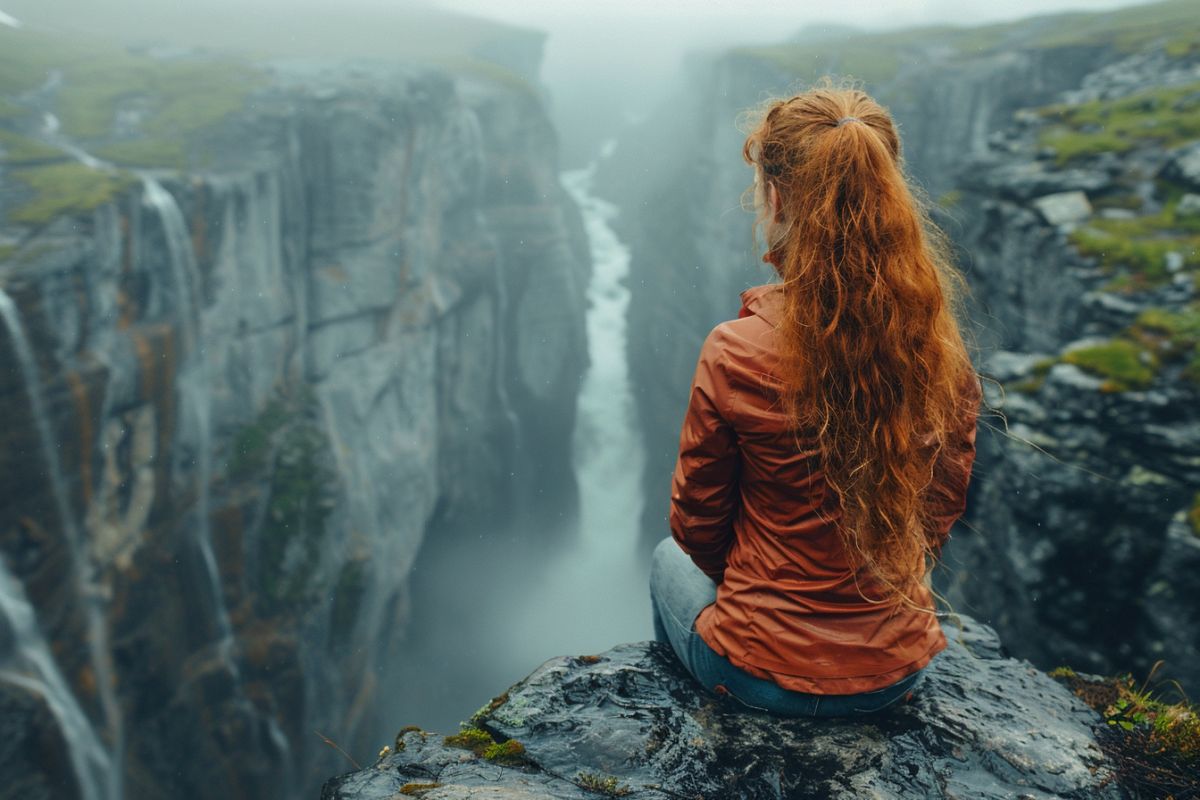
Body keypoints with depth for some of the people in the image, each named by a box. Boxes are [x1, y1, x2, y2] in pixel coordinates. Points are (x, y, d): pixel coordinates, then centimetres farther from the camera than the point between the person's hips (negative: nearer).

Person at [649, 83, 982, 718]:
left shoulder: (736, 355, -25)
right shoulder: (943, 352, -12)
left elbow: (697, 525, -10)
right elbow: (942, 512, 3)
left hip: (766, 678, -4)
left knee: (671, 559, 29)